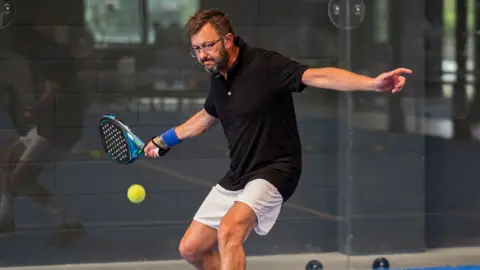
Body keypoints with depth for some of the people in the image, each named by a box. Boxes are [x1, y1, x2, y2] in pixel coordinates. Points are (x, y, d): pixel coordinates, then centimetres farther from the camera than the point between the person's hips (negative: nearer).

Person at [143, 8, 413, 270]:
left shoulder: (265, 65, -17)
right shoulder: (218, 78, 6)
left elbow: (318, 76, -30)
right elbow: (207, 117, 28)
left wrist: (373, 83, -46)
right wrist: (165, 139, 40)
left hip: (273, 171, -8)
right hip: (236, 178, 9)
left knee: (228, 231, -32)